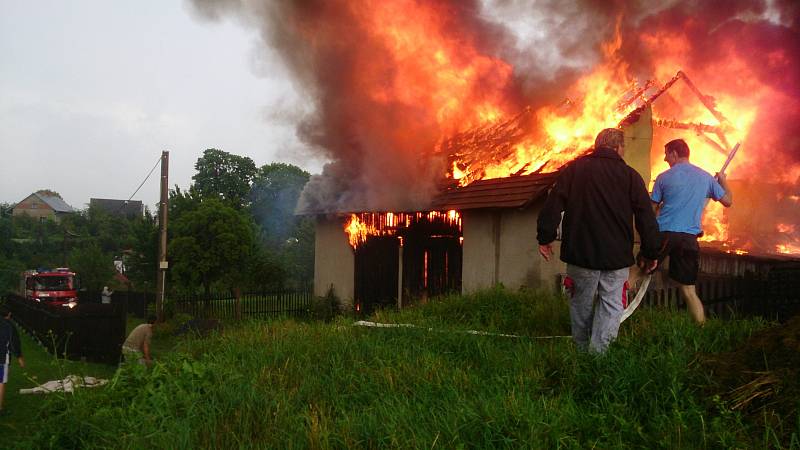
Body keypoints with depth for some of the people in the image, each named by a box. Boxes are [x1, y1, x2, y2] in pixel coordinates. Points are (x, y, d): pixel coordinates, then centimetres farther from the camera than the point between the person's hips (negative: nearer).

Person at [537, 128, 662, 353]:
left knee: (581, 302, 15)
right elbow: (647, 218, 0)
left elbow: (553, 204, -3)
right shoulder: (630, 175, 0)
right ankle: (597, 352, -2)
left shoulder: (574, 168, 2)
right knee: (611, 303, 7)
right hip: (617, 257, -1)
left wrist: (545, 237, 3)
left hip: (580, 253, 1)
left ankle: (581, 349, 28)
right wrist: (651, 253, 8)